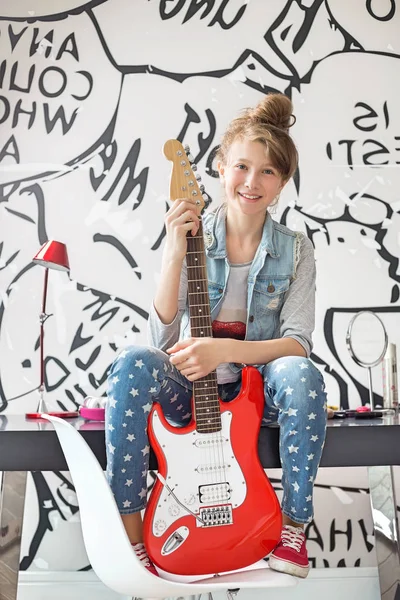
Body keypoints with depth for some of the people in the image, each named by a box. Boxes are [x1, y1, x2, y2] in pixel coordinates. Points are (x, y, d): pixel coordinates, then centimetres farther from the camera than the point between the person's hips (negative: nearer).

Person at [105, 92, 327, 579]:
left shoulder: (294, 250, -3)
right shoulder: (191, 236, -5)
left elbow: (297, 344, -12)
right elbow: (163, 340, -14)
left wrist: (224, 349, -29)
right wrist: (174, 255, -26)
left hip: (259, 388, 0)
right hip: (190, 386, 0)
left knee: (303, 376, -32)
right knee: (132, 364, -30)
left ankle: (294, 524, -9)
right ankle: (128, 533, -15)